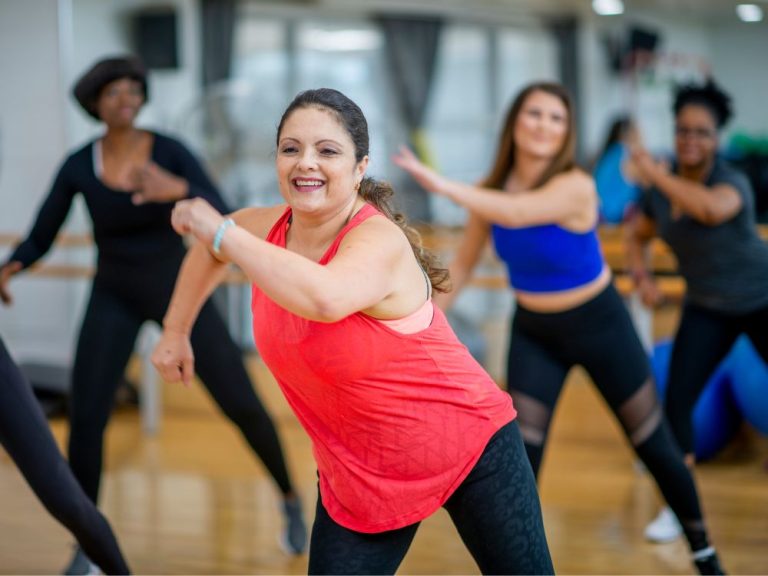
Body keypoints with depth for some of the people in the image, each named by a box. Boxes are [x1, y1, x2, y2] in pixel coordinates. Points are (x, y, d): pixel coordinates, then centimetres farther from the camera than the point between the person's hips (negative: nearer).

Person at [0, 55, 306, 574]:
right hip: (115, 298, 1)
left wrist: (177, 190, -48)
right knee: (86, 419, -15)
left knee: (243, 405, -6)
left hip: (177, 288, -1)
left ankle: (290, 498, 23)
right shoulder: (77, 167, -11)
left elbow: (221, 216, -27)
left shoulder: (171, 151, -16)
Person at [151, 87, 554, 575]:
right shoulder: (271, 228, -6)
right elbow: (212, 248, 18)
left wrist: (222, 232, -38)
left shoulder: (379, 240, -28)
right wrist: (175, 332, 17)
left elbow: (324, 298, -50)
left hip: (471, 446, -5)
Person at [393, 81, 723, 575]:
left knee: (655, 446, 8)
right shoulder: (491, 191, -11)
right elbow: (463, 266, -1)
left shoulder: (576, 186, -27)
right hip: (533, 334, 3)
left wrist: (441, 184, -50)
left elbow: (516, 213, -46)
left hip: (600, 325, -3)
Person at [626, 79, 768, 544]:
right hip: (707, 309, 4)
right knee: (677, 401, -8)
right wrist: (643, 276, -7)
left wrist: (657, 174, -41)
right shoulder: (661, 189, -7)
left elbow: (713, 208, -48)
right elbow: (638, 235, 11)